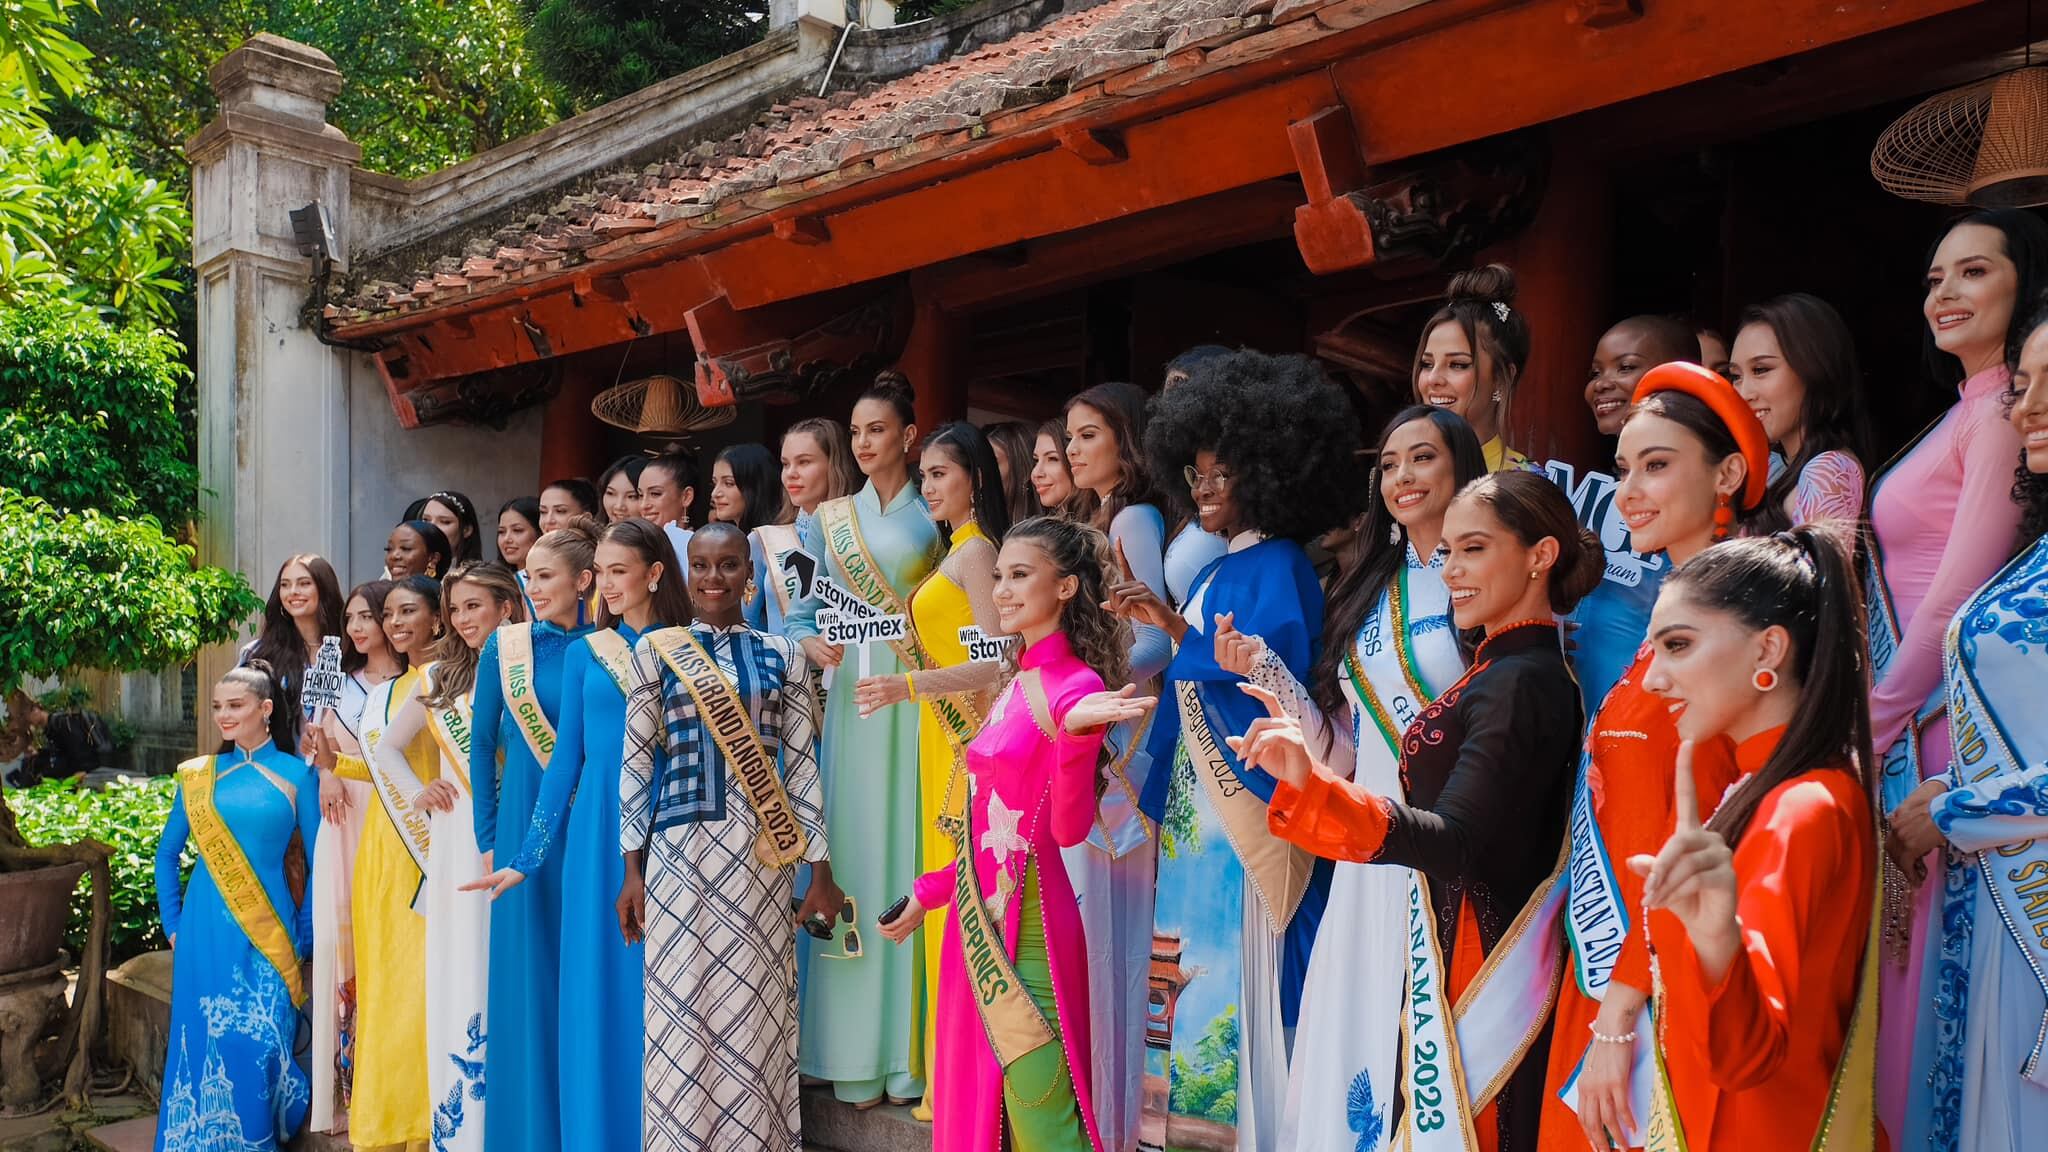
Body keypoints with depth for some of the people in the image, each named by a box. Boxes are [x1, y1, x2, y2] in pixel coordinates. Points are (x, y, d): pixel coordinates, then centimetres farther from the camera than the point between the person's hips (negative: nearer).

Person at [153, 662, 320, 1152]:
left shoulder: (295, 774, 0)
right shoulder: (197, 774, 7)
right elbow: (167, 853, 16)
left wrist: (304, 937, 0)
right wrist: (173, 925, 9)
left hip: (268, 933, -2)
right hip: (206, 933, 2)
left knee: (260, 1048, -4)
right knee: (204, 1045, 4)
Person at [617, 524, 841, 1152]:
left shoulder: (781, 655, 6)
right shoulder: (656, 648, 4)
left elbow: (802, 763, 5)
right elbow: (636, 761, 3)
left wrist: (821, 870, 2)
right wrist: (631, 870, -1)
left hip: (762, 854, 1)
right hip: (680, 848, -1)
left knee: (757, 1010, 5)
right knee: (682, 1008, 3)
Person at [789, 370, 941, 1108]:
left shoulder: (935, 515, 5)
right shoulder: (828, 519, 12)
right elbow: (797, 613, 10)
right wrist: (810, 643, -10)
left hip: (917, 701, -2)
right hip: (851, 699, 3)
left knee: (909, 854, -2)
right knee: (853, 853, 2)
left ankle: (912, 1052, 7)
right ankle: (857, 1053, 11)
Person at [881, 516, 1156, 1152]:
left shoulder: (1078, 685, -14)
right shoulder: (1018, 680, 10)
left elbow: (1067, 829, -21)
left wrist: (1076, 734, -36)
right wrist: (930, 890, 19)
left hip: (1027, 916, -9)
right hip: (976, 910, 9)